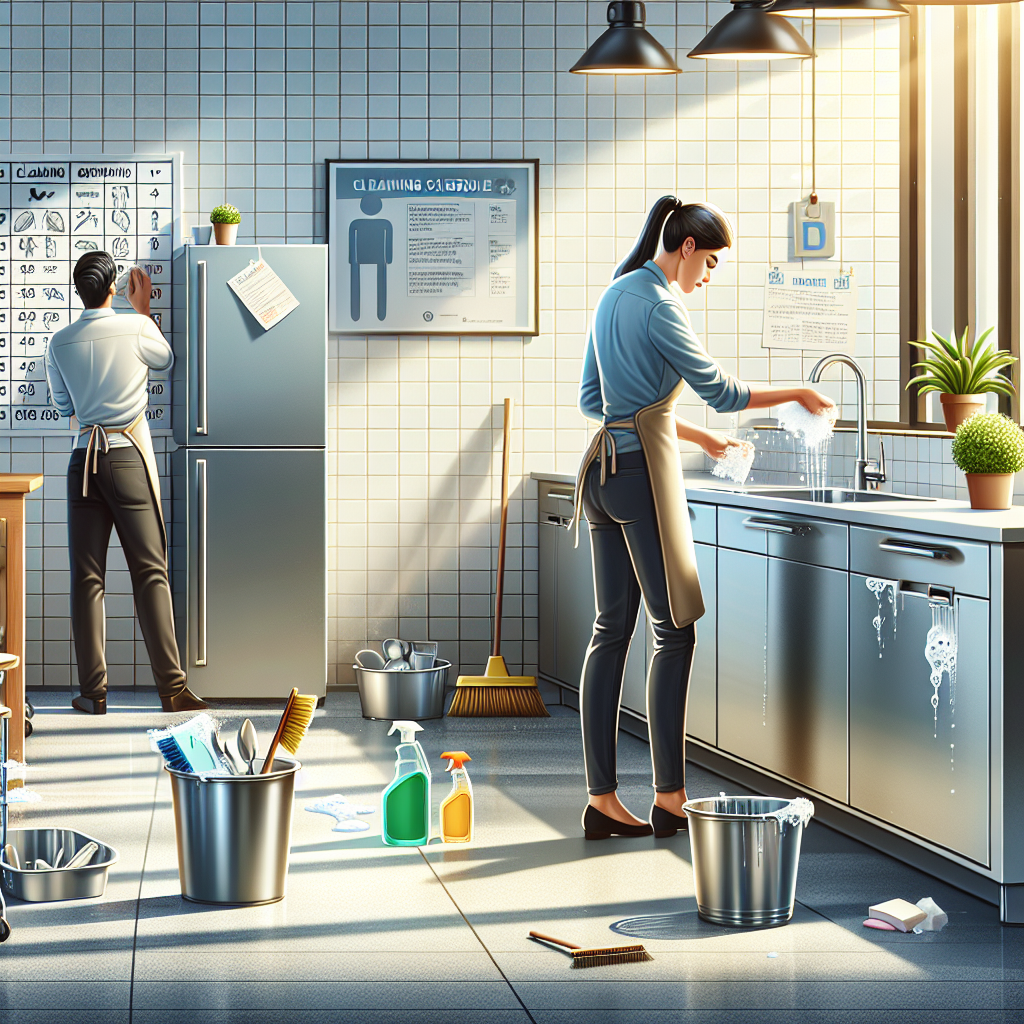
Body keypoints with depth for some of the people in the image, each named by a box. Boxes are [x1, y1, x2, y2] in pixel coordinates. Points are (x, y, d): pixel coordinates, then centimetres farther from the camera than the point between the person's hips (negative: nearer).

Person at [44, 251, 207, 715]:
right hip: (130, 457, -2)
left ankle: (93, 692, 3)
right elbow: (165, 359, 17)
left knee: (87, 576, 4)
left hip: (84, 460, 2)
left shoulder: (60, 343, 2)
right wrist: (143, 308, 27)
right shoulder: (136, 329, -6)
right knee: (150, 572, -1)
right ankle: (172, 688, -4)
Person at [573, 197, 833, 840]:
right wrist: (799, 395, 6)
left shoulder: (615, 295, 16)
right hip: (645, 471, -9)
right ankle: (670, 797, 0)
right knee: (675, 631, -2)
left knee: (613, 630, 7)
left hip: (604, 467, 9)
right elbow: (721, 391, -9)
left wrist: (694, 434, 24)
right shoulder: (659, 305, -12)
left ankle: (602, 799, 6)